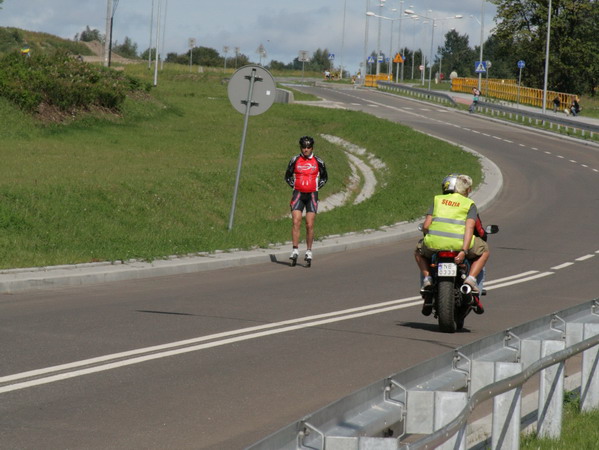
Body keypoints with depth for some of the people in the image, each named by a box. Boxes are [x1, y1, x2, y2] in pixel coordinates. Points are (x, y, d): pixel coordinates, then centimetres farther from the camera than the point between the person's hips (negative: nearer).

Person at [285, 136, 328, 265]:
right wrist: (293, 185, 0)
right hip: (298, 194, 0)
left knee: (310, 225, -2)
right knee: (296, 222, -11)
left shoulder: (318, 161, 1)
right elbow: (288, 176, 13)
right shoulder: (295, 160, 1)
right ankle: (295, 250, -10)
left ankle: (309, 251, 8)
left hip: (312, 195, 0)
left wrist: (317, 187, 1)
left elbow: (324, 177, 14)